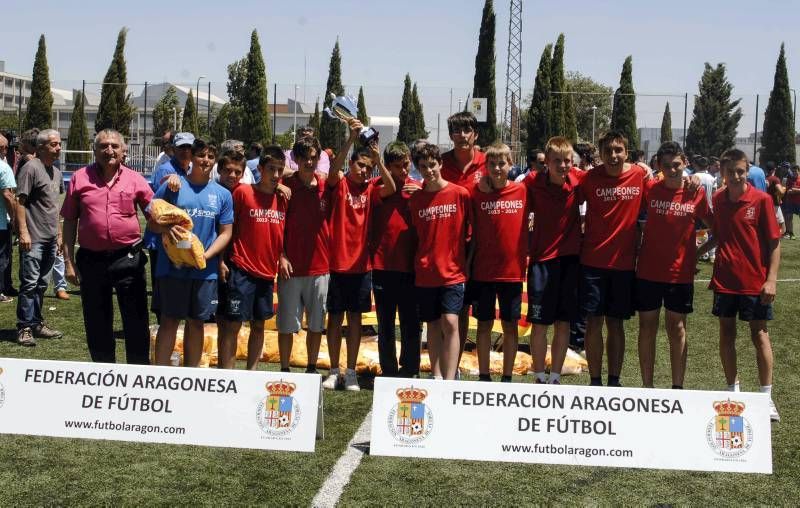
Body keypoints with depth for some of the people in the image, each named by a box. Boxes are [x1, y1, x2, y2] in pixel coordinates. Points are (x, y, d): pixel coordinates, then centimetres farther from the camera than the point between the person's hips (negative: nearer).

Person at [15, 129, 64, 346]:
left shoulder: (56, 172, 16)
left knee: (41, 284, 13)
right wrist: (23, 232, -19)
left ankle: (37, 323, 21)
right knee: (29, 283, -5)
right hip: (33, 239, -8)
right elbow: (20, 201, -13)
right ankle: (24, 328, 0)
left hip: (50, 239, 8)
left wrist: (59, 233, 20)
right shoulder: (31, 168, -10)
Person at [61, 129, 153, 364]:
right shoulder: (80, 178, 3)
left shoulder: (135, 179, 2)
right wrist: (69, 261, 2)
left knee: (136, 322, 3)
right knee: (97, 323, 12)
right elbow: (70, 222, 5)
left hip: (128, 258, -1)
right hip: (91, 259, 1)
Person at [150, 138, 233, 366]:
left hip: (206, 270, 2)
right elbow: (152, 222, 2)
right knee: (169, 320, 1)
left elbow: (225, 233, 6)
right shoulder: (172, 186, 0)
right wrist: (167, 228, -21)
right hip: (172, 267, -2)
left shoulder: (222, 194, 7)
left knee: (196, 322, 11)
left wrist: (205, 256, -10)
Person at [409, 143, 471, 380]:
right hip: (425, 273, 3)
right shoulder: (415, 199, 4)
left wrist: (466, 261, 1)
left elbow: (470, 229, 3)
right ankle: (437, 376, 19)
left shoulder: (460, 194, -4)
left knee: (450, 323, -13)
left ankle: (450, 380, -13)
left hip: (453, 271, -3)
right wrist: (420, 261, 8)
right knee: (433, 325, 10)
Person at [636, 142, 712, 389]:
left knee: (677, 328, 7)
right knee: (647, 327, 6)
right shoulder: (650, 189, -5)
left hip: (681, 273, 0)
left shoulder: (696, 192, -4)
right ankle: (647, 386, 16)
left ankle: (677, 387, 15)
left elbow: (713, 225, 7)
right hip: (648, 272, 0)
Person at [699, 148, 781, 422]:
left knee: (759, 334, 3)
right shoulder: (718, 199, 2)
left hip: (754, 281, -4)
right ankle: (733, 391, 22)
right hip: (724, 278, 4)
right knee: (726, 333, 9)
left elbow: (774, 242, -8)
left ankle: (767, 396, 11)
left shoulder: (761, 199, -10)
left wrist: (771, 279, -14)